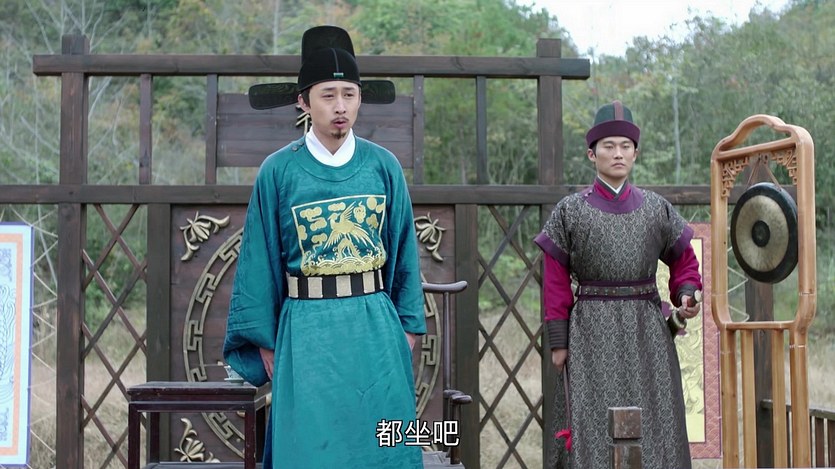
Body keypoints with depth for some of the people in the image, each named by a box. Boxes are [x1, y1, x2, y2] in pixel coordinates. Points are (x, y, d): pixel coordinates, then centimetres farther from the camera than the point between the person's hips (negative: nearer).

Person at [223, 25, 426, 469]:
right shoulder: (278, 171, -4)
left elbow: (403, 252, 7)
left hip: (376, 328, 2)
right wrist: (264, 342, 0)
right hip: (307, 329, -2)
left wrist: (408, 327, 5)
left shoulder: (384, 166, 2)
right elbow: (260, 260, 0)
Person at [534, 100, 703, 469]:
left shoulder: (657, 209, 8)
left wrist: (685, 295, -5)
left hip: (646, 329, 2)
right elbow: (555, 282, 1)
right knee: (594, 424, -3)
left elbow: (683, 260, 16)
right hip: (591, 331, -2)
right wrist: (558, 341, -3)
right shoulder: (570, 211, 2)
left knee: (653, 421, 4)